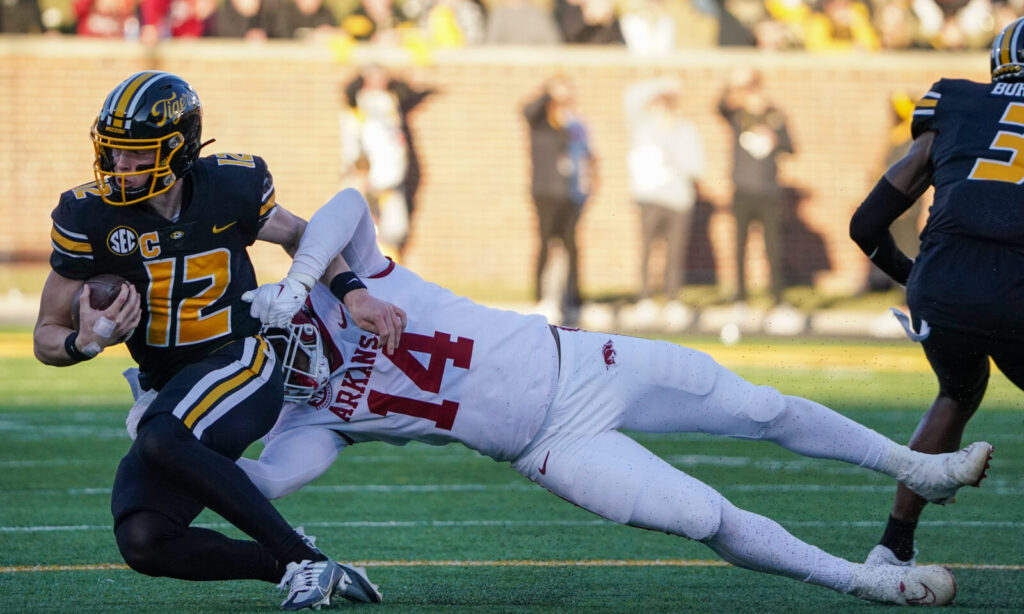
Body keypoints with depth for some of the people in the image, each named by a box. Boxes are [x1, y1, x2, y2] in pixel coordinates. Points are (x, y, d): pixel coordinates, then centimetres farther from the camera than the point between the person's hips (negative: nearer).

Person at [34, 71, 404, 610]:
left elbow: (297, 235, 17)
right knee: (142, 542, -17)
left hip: (242, 364, -3)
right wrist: (86, 342, -23)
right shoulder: (91, 216, -7)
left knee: (160, 440, -35)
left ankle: (302, 557, -26)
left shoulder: (230, 188, -7)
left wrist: (354, 294, 2)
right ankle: (301, 571, -5)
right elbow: (47, 338, 1)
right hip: (170, 392, 4)